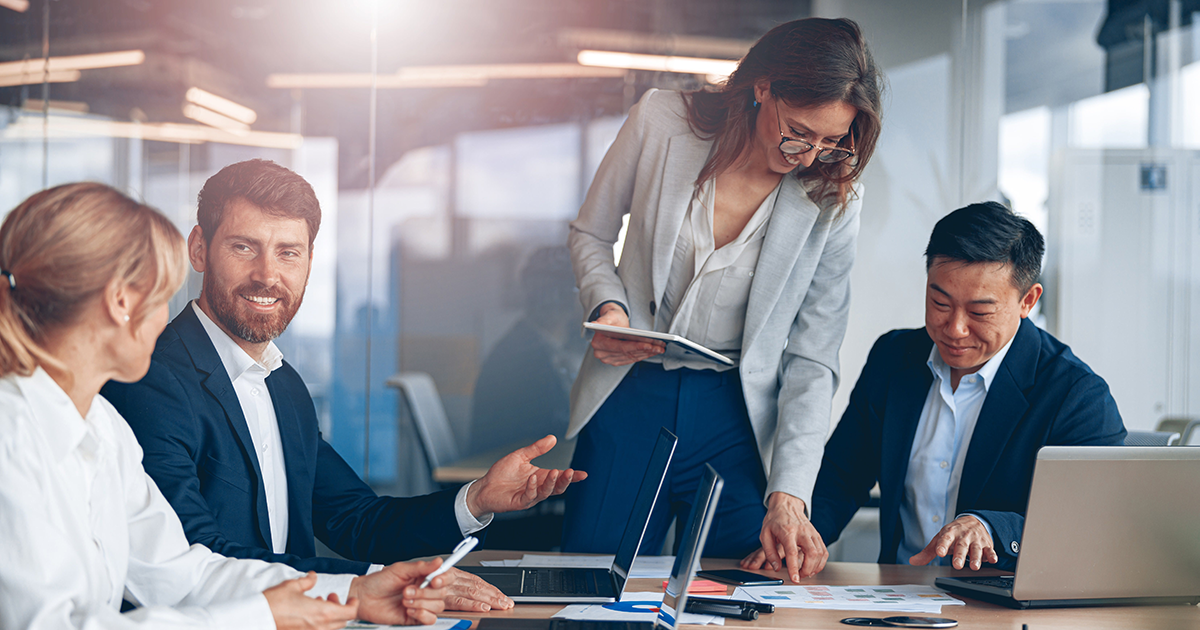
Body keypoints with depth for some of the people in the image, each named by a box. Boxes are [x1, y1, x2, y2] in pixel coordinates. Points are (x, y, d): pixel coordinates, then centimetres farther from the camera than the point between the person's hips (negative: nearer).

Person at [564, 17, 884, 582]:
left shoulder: (832, 202, -10)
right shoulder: (662, 121, -9)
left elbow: (812, 364, -8)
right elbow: (590, 234, 8)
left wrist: (788, 495, -18)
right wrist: (607, 307, -13)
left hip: (736, 416, 0)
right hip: (629, 398, 1)